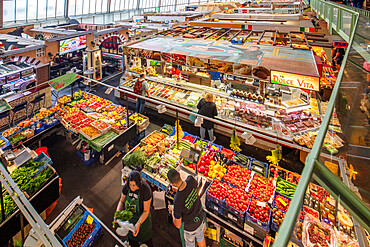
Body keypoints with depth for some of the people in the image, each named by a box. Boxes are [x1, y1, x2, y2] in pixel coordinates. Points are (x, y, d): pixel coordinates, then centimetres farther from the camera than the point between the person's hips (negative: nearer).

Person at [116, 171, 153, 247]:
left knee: (145, 241, 17)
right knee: (131, 238, 26)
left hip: (142, 218, -4)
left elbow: (146, 211, -24)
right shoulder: (126, 187, -19)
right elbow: (121, 201, -3)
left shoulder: (146, 190, -31)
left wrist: (138, 224, -34)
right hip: (129, 216, 4)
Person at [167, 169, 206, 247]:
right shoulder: (191, 179, -30)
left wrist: (172, 210, -7)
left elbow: (178, 225, -25)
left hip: (189, 227, -5)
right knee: (200, 237, 36)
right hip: (200, 219, 5)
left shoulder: (177, 201, -42)